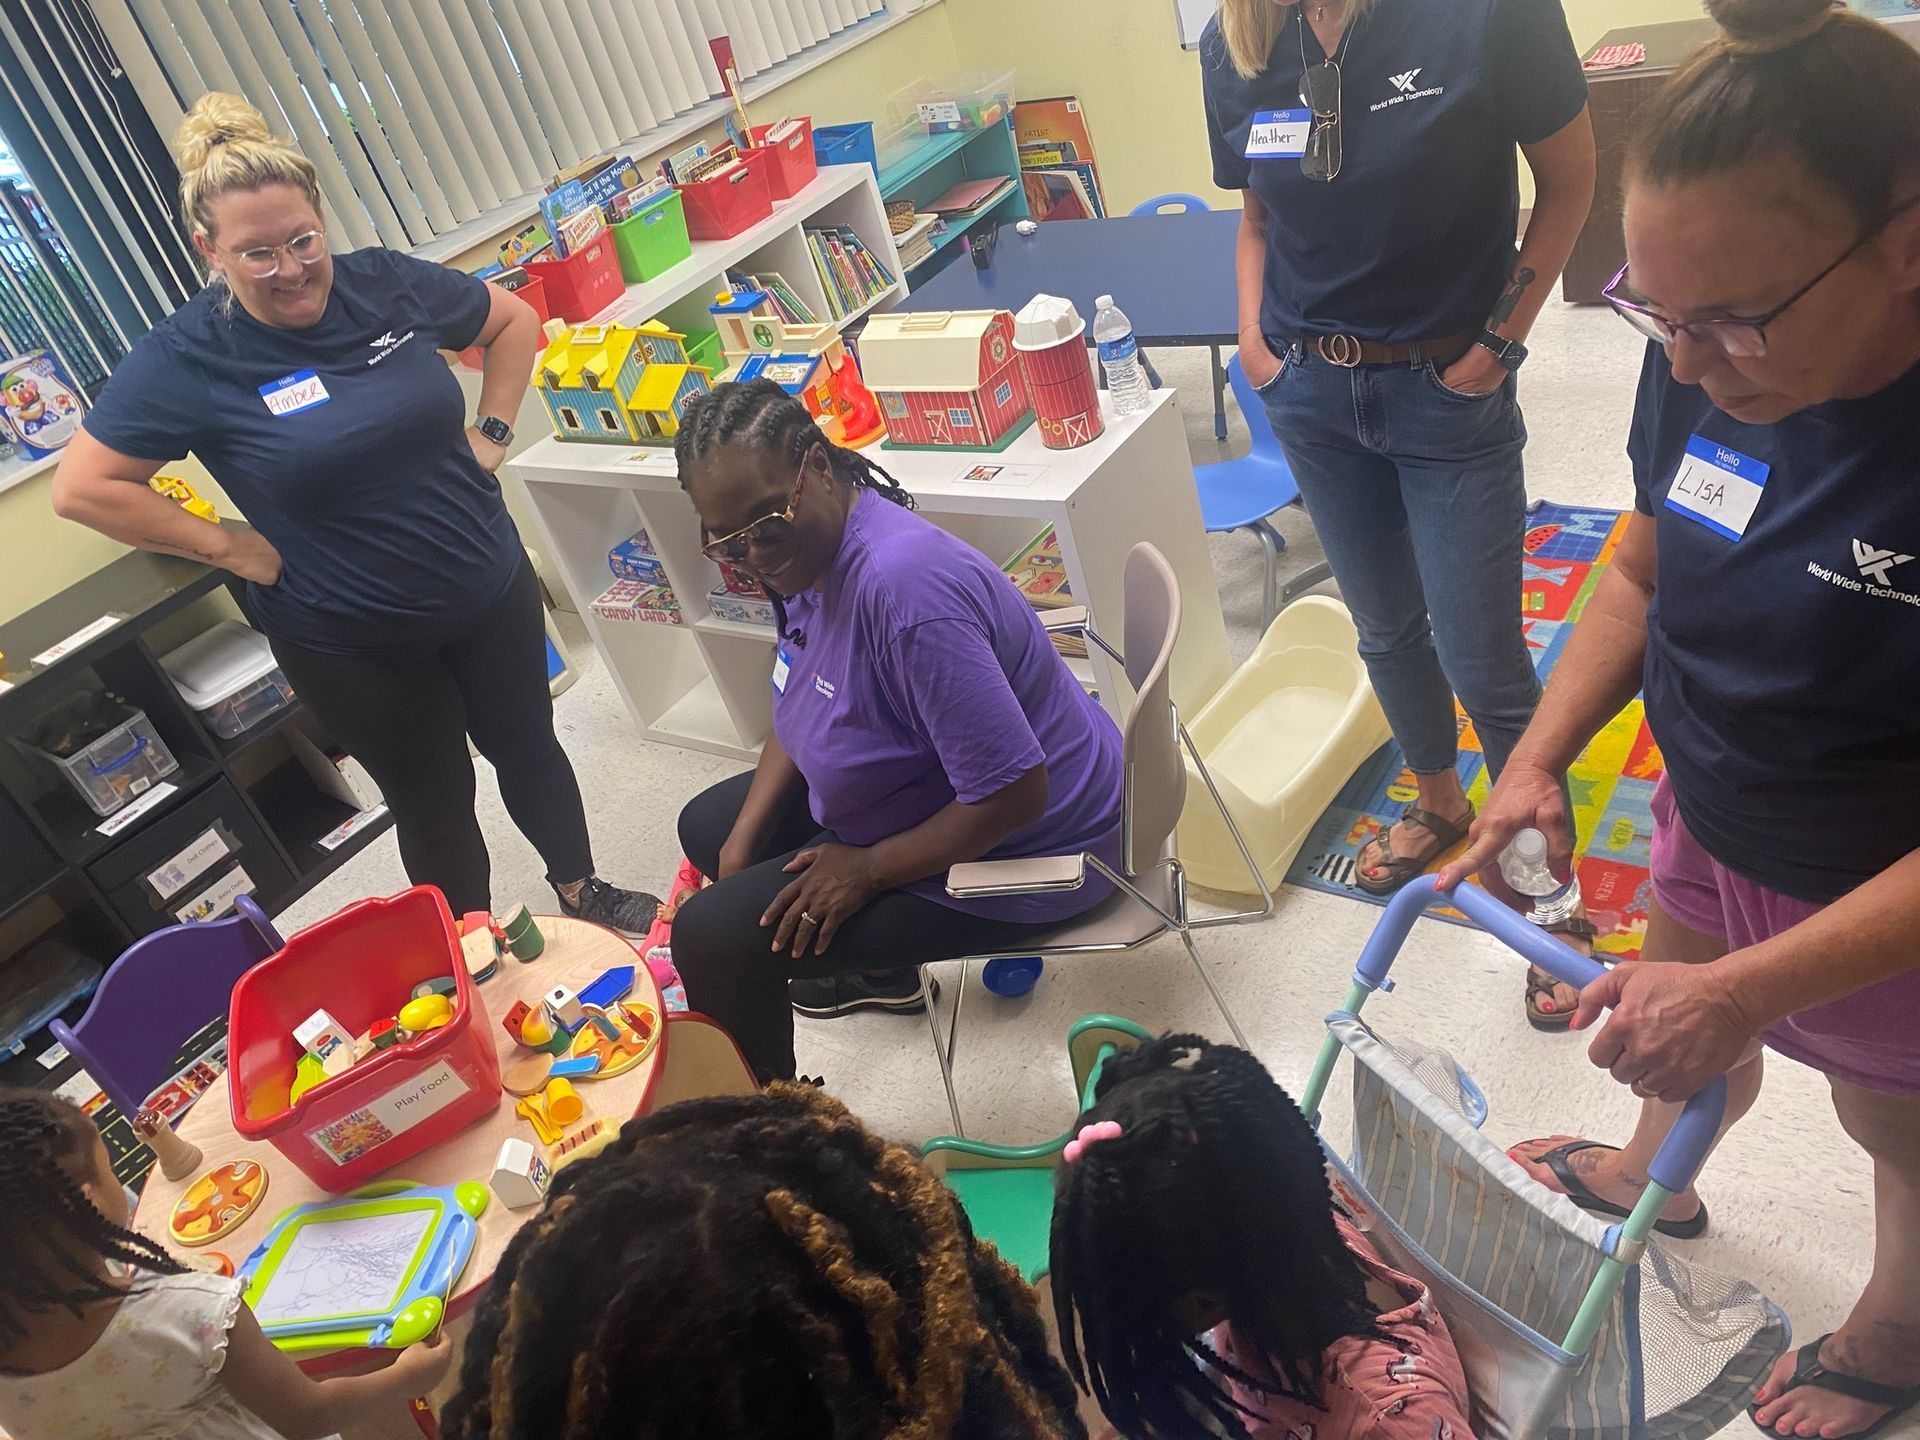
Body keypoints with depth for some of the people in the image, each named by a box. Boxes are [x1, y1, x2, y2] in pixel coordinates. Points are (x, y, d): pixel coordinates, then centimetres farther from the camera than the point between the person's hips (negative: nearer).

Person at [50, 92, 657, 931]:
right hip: (351, 644, -3)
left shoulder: (387, 284, -6)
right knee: (435, 806, 12)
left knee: (528, 747, 20)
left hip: (490, 589, 3)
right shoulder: (185, 357, -15)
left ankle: (583, 892, 46)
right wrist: (228, 547, -14)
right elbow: (82, 488, -13)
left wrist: (490, 432, 1)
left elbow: (514, 322, 9)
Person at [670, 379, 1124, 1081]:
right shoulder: (809, 550, -4)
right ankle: (881, 972, 37)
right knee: (708, 826, 21)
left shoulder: (902, 587, -36)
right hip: (935, 794, 10)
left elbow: (1013, 794, -34)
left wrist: (868, 869, -20)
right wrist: (743, 839, 1)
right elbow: (802, 708, 12)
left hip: (1021, 855, -10)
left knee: (708, 937, -11)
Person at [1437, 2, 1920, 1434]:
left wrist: (1744, 987, -32)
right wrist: (1538, 757, -9)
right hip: (1711, 829, 5)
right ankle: (1655, 1177, 62)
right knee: (1687, 1039, 29)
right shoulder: (1712, 364, -16)